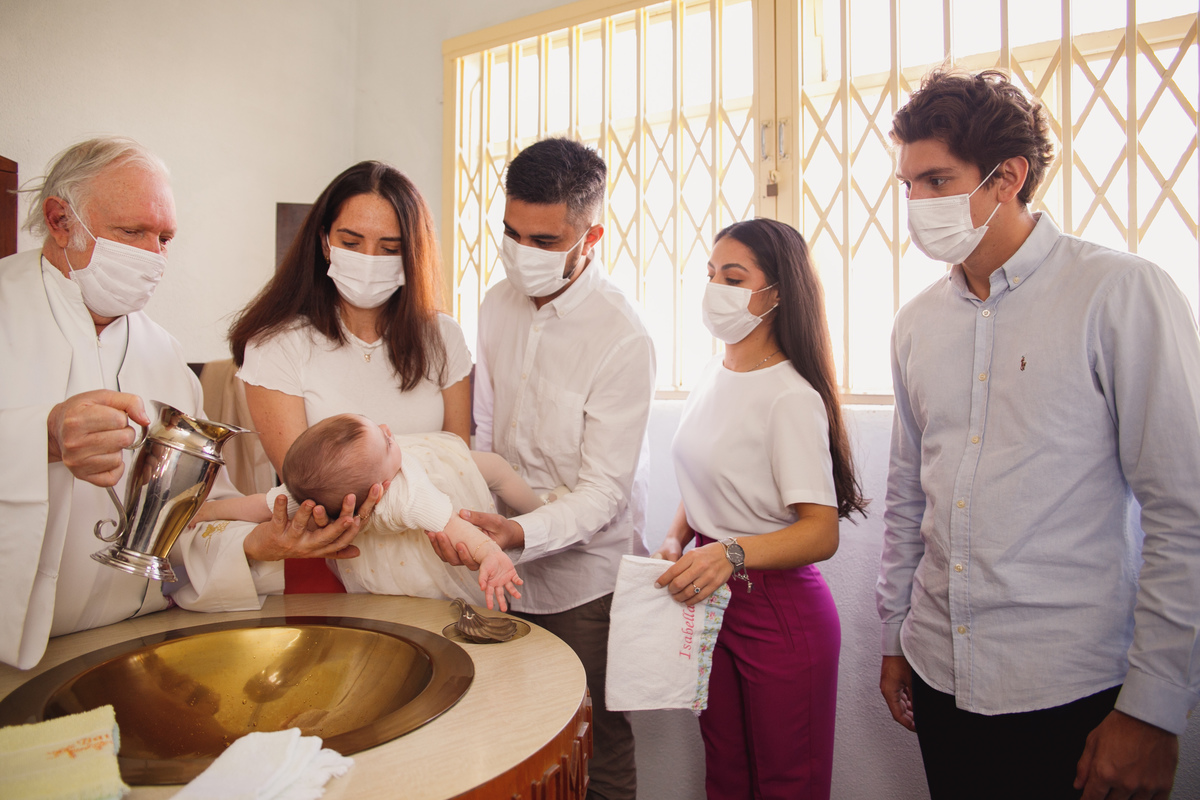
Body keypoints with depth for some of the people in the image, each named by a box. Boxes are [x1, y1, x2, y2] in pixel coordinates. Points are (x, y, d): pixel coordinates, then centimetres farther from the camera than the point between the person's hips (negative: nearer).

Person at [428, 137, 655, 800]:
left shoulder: (623, 340, -19)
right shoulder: (498, 304, 1)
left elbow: (604, 491, -19)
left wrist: (520, 534, -33)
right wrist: (468, 520, 4)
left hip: (583, 580, -5)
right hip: (505, 569, 5)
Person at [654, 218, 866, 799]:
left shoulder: (792, 397, -18)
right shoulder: (714, 374, 6)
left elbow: (821, 532, -23)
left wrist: (732, 554, -37)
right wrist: (676, 540, -1)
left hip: (780, 613, -7)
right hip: (711, 599, 7)